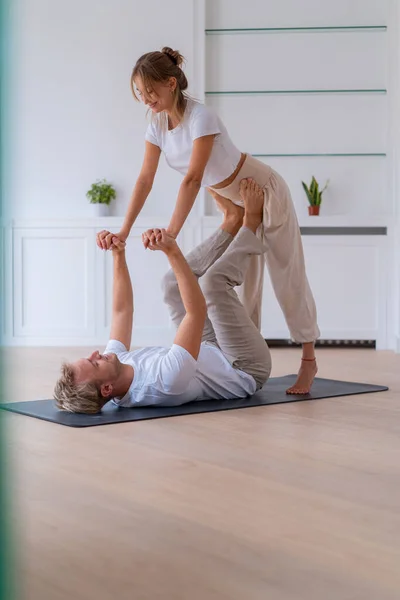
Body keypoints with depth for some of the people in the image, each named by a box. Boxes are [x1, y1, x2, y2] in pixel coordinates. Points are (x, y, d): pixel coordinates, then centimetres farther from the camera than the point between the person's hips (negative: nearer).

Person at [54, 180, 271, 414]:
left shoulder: (113, 369, -18)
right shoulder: (164, 382, -44)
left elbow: (122, 310, -3)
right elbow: (198, 311, -45)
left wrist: (118, 255, -6)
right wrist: (173, 252, -46)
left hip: (211, 353, 7)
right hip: (248, 369, -7)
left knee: (174, 281, 5)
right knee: (214, 280, -22)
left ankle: (233, 223, 18)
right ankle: (251, 223, 6)